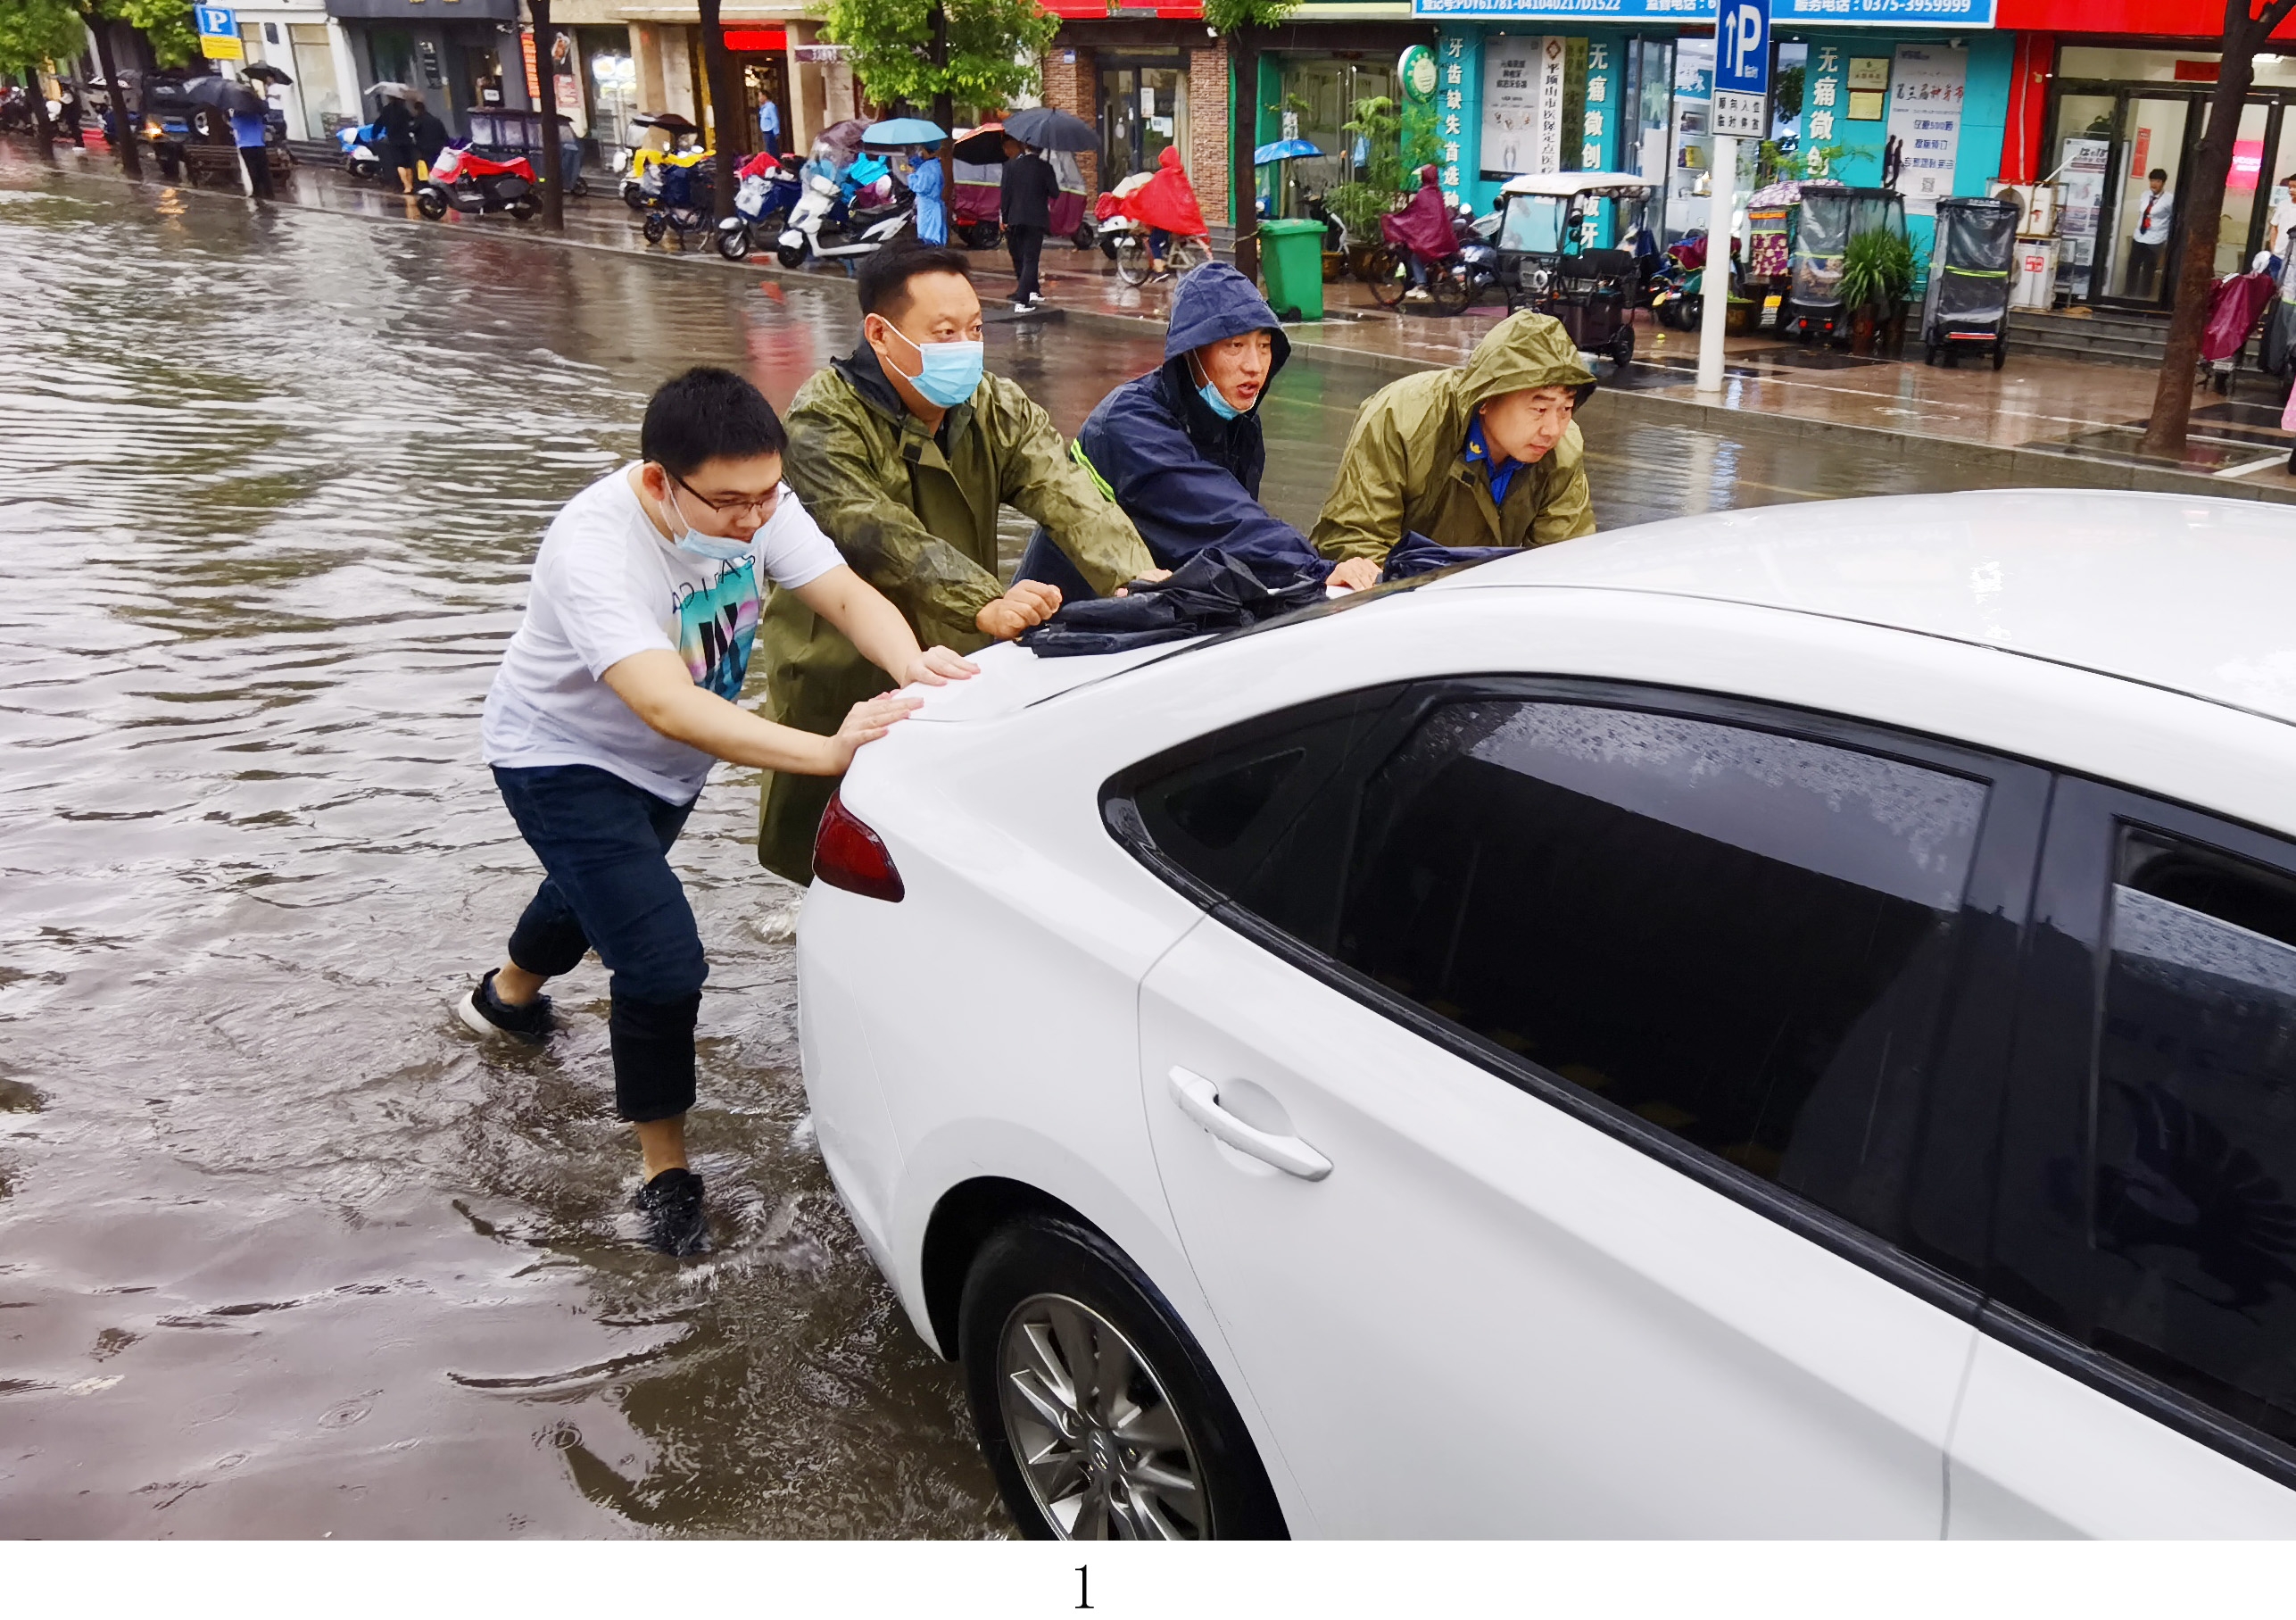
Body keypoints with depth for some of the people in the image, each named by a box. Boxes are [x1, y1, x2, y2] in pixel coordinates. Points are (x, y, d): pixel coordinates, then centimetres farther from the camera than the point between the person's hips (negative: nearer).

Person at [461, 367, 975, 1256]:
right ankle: (665, 1173, 6)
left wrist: (910, 664, -49)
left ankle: (508, 994, 65)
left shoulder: (753, 500, -21)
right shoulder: (593, 548, -40)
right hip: (564, 760, -7)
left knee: (605, 887, 31)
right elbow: (669, 707, -52)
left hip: (667, 763, 7)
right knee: (664, 964, -18)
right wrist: (828, 752, -63)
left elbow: (847, 596, -26)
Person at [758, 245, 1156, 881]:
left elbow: (1066, 493, -16)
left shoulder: (1000, 408, 1)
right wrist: (984, 605, -46)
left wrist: (1136, 576, -36)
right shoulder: (824, 420, -15)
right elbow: (884, 538, -29)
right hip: (844, 680, -4)